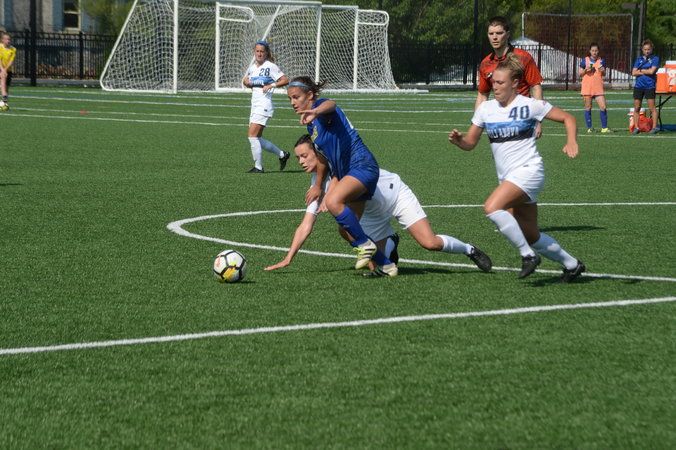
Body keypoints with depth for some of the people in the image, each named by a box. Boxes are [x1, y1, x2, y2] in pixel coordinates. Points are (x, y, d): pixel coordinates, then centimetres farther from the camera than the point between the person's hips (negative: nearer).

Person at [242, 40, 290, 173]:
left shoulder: (270, 66, -6)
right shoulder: (252, 67, 15)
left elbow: (285, 80, -11)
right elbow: (245, 80, 31)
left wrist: (271, 85, -22)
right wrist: (246, 82, 8)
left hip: (264, 106, -8)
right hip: (255, 106, 8)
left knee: (252, 136, -15)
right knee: (257, 139, 9)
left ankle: (258, 167, -9)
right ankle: (282, 154, 24)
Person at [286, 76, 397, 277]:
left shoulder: (320, 105, -9)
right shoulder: (312, 125, 17)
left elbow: (330, 105, -36)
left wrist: (316, 111, -59)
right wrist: (318, 186, 31)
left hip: (362, 165, -10)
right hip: (344, 171, 10)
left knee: (334, 202, -32)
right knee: (347, 228, 6)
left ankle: (365, 245, -18)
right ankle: (386, 266, 16)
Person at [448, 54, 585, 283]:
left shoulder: (530, 105, -7)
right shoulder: (486, 109, 7)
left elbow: (568, 118, -1)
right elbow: (470, 143, 10)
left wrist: (571, 142, -18)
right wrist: (458, 140, -13)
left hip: (528, 170, -7)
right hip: (507, 177, 7)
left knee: (492, 207, -28)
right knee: (531, 236, 8)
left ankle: (528, 255, -16)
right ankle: (572, 264, 28)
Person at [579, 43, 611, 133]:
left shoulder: (601, 61, 8)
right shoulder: (585, 60, 3)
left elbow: (604, 74, 16)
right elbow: (580, 74, 8)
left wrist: (603, 71, -7)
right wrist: (586, 70, -12)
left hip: (598, 88, 1)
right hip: (587, 88, -1)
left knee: (603, 107, -8)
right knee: (588, 108, 2)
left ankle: (604, 127, -1)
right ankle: (589, 128, 9)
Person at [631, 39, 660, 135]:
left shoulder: (655, 59, 1)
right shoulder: (639, 59, 13)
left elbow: (651, 71, -12)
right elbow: (634, 73, 3)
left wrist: (640, 70, 0)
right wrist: (646, 72, -7)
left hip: (650, 86, -4)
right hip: (638, 86, 4)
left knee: (652, 108, -5)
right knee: (637, 108, 3)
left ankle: (654, 127, 1)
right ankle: (636, 128, 10)